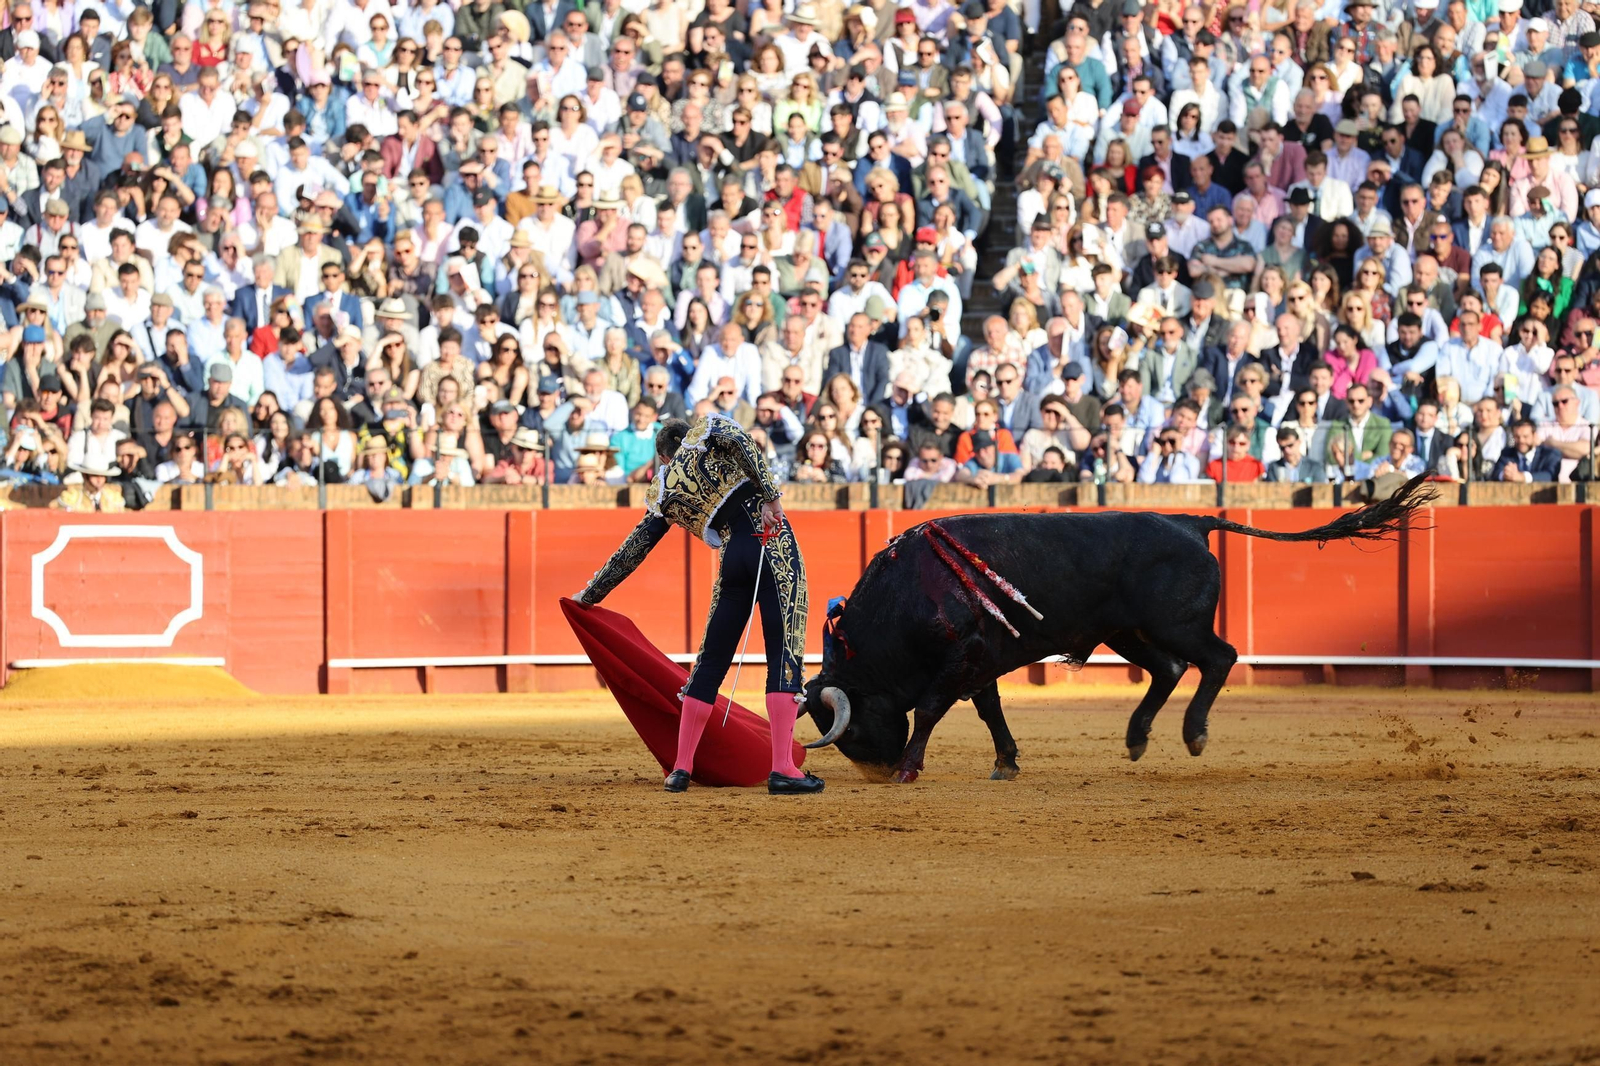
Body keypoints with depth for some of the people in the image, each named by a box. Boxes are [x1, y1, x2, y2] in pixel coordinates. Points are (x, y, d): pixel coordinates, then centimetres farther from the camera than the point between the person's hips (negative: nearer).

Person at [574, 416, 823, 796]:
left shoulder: (663, 494, 20)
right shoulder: (707, 431, 14)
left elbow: (632, 551, 25)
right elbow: (740, 441, -10)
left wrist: (591, 593, 36)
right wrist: (769, 492, -13)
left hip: (732, 558, 3)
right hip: (773, 540, -3)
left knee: (710, 662, 15)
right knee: (786, 657, -7)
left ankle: (681, 769, 16)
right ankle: (782, 769, -16)